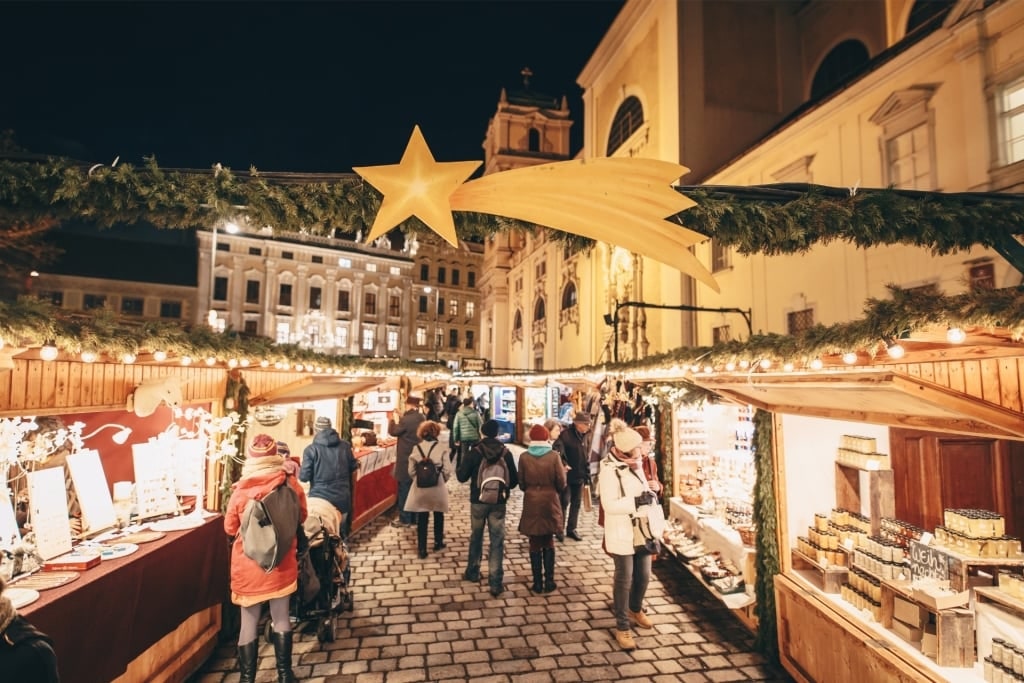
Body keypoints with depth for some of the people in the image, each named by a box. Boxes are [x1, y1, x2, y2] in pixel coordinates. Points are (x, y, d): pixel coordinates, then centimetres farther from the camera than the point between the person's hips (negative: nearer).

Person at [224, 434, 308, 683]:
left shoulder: (240, 490, -14)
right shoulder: (290, 484, -12)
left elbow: (230, 528, 1)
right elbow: (301, 516, 4)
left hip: (248, 567, -1)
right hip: (281, 563, 1)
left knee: (249, 622, 13)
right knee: (281, 618, 15)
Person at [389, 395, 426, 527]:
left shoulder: (406, 420, -22)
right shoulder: (422, 418, 3)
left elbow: (393, 431, -9)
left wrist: (394, 419, 6)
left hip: (406, 461, -7)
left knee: (404, 490, 3)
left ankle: (404, 519, 10)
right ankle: (414, 517, 23)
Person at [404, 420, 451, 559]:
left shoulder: (416, 448, -4)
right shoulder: (440, 448, -10)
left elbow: (411, 471, -2)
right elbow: (447, 471, -10)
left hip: (420, 488, 1)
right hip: (437, 488, -1)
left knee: (422, 518, 9)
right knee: (438, 515, 20)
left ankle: (422, 549, 11)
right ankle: (438, 542, 33)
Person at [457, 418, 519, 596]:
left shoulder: (474, 452, -11)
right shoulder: (506, 453, -7)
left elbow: (462, 477, -7)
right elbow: (514, 480, -3)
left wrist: (462, 466, 12)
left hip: (478, 501, 0)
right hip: (498, 502, 0)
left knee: (476, 537, 20)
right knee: (497, 541, 5)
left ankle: (473, 572, 34)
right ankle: (496, 582, 3)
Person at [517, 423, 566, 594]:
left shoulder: (524, 457, -7)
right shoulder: (554, 456, -9)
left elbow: (521, 484, 0)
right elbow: (561, 484, -6)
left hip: (531, 504, 0)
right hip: (549, 502, 0)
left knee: (535, 544, 11)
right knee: (548, 542, 16)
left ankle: (538, 583, 15)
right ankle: (549, 581, 18)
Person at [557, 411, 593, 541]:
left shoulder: (585, 437, 7)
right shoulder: (565, 435, -15)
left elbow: (587, 457, 13)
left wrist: (587, 474, 11)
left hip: (580, 476, 6)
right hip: (567, 475, -6)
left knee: (576, 503, 13)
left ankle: (571, 529, 25)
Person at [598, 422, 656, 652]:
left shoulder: (635, 464, 3)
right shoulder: (609, 470, -21)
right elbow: (609, 505, -24)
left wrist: (649, 495, -5)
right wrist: (636, 501, -32)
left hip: (642, 530, 7)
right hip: (622, 534, -7)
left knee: (644, 575, 19)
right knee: (624, 579, 4)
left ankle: (635, 610, 44)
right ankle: (622, 627, 21)